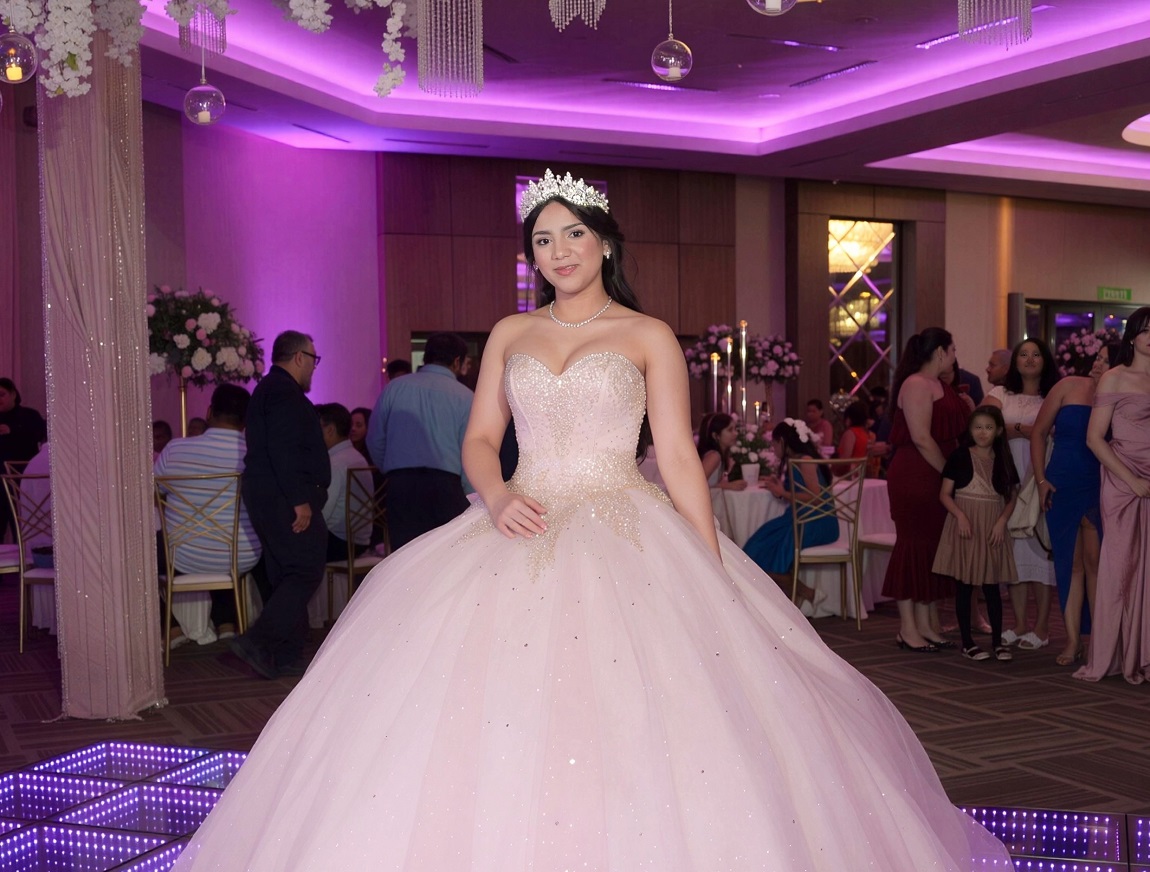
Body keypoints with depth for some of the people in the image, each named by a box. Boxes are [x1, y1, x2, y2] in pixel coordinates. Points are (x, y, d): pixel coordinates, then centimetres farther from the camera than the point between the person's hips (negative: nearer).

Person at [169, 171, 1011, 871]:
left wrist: (713, 573, -8)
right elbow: (480, 439, 11)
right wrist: (497, 495, -11)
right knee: (492, 712, -5)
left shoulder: (650, 337, 4)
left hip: (626, 541, -3)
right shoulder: (510, 334, 14)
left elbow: (679, 457, -1)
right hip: (521, 536, 3)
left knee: (635, 724, -11)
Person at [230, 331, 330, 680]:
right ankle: (258, 642, -16)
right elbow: (285, 451, -23)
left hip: (269, 499, 11)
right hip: (284, 498, -11)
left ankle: (285, 656, 14)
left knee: (285, 575, 12)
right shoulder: (285, 391, -13)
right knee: (306, 571, -11)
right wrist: (300, 500, -23)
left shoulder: (269, 389, 21)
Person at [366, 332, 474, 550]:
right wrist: (471, 503, 3)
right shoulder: (464, 396, 2)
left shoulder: (395, 387, 9)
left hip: (400, 485, 2)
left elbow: (375, 441, 11)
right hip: (446, 485, -2)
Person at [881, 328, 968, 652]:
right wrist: (951, 473, -14)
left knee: (932, 546, 10)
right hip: (914, 477, -10)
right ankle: (907, 628, 1)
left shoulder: (938, 386, 19)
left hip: (936, 478, 10)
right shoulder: (916, 385, -12)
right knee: (914, 545, -5)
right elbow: (921, 438, -19)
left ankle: (924, 625, 17)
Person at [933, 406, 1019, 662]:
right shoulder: (960, 456, -1)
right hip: (965, 525, -2)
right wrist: (960, 515, -17)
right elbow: (945, 493, -2)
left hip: (992, 528, 2)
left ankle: (997, 641, 13)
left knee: (992, 585, 5)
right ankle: (967, 642, 9)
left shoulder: (1003, 460, 7)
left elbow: (1012, 496, 9)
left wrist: (1002, 521, -6)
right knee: (963, 585, 2)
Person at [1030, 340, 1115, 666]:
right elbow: (1039, 432, 6)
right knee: (1069, 563, 5)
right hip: (1061, 488, 1)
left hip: (1098, 489, -1)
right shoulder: (1069, 386, 2)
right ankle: (1073, 641, 11)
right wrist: (1041, 480, 2)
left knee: (1094, 562, -2)